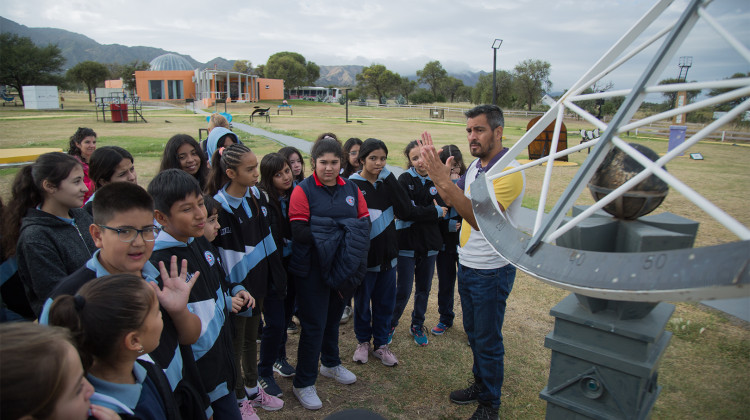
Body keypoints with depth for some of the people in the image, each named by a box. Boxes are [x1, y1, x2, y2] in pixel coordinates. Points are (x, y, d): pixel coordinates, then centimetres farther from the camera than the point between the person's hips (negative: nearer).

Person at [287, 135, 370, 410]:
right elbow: (300, 234, -19)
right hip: (312, 271, -5)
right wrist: (341, 233, -17)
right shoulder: (303, 191, -11)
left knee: (333, 317, 21)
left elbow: (364, 225, 2)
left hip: (342, 270, 5)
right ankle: (303, 384, 20)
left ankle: (331, 364, 44)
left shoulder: (351, 190, 5)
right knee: (314, 324, 2)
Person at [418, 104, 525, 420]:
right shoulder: (476, 165, 5)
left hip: (492, 271, -8)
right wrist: (436, 169, -3)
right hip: (467, 264, 8)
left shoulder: (509, 171, -23)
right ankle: (480, 384, 44)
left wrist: (444, 181, -41)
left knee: (488, 341, 9)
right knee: (473, 333, 23)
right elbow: (453, 200, 11)